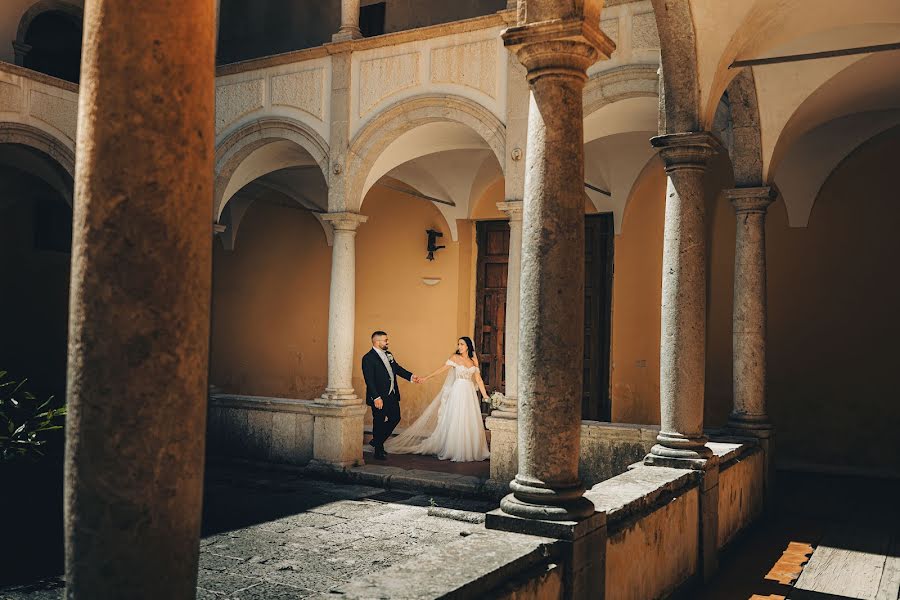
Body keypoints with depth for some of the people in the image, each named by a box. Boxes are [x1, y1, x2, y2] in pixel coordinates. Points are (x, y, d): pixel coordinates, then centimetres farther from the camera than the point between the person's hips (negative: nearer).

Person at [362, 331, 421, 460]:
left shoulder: (388, 354, 10)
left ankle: (377, 441, 31)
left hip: (392, 395, 8)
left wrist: (411, 376, 4)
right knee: (379, 422, 4)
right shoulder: (368, 358, -15)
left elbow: (397, 368, 18)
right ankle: (378, 450, 20)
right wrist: (376, 398, -24)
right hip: (379, 397, -8)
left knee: (395, 418, 14)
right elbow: (369, 380, -19)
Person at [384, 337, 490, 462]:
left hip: (470, 393, 3)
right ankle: (453, 451, 3)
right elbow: (442, 369, -1)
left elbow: (479, 379, 9)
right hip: (458, 391, -3)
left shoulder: (474, 361, 10)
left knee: (470, 423, 4)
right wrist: (426, 378, -8)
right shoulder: (455, 357, 2)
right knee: (455, 421, -4)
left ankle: (469, 451, 12)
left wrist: (485, 395, 5)